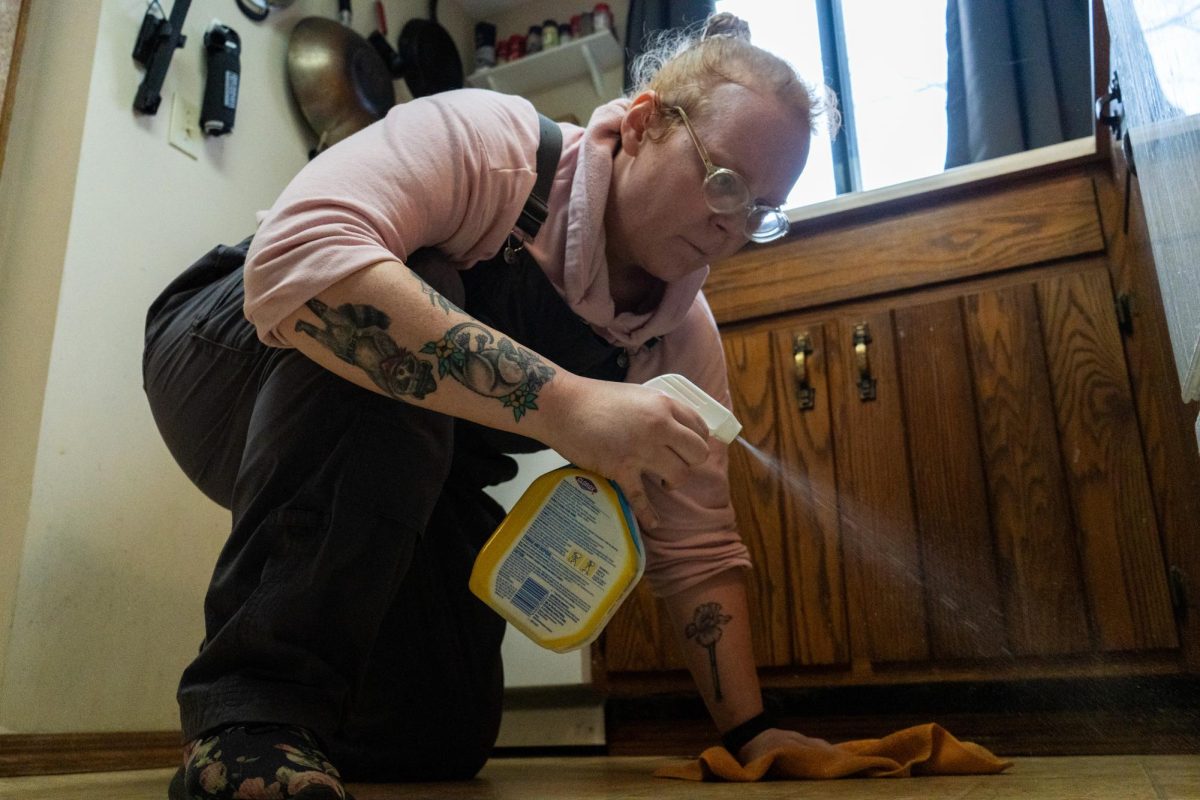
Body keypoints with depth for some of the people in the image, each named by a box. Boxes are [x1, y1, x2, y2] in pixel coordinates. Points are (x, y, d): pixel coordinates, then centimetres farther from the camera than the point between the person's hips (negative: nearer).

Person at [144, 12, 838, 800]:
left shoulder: (686, 335, -10)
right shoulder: (483, 142, -28)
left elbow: (698, 551, -6)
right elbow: (293, 266, -46)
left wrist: (751, 731, -13)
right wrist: (561, 402, -50)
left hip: (399, 482, 5)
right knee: (384, 320, -37)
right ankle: (256, 701, -29)